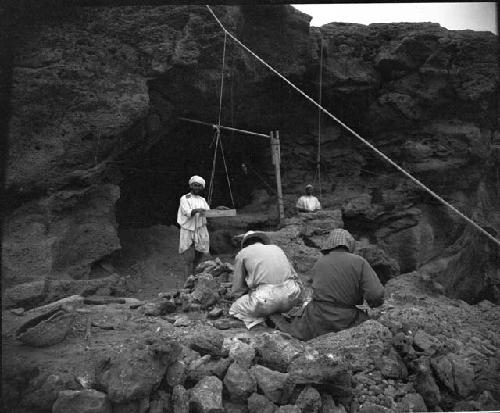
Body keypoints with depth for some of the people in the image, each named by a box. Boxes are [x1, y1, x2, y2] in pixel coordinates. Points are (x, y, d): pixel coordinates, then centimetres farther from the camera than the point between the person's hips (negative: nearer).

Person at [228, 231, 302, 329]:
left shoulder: (243, 253, 17)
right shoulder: (276, 248, 27)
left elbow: (237, 289, 17)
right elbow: (294, 275, 28)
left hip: (265, 298, -4)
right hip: (292, 296, 4)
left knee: (234, 309, 20)